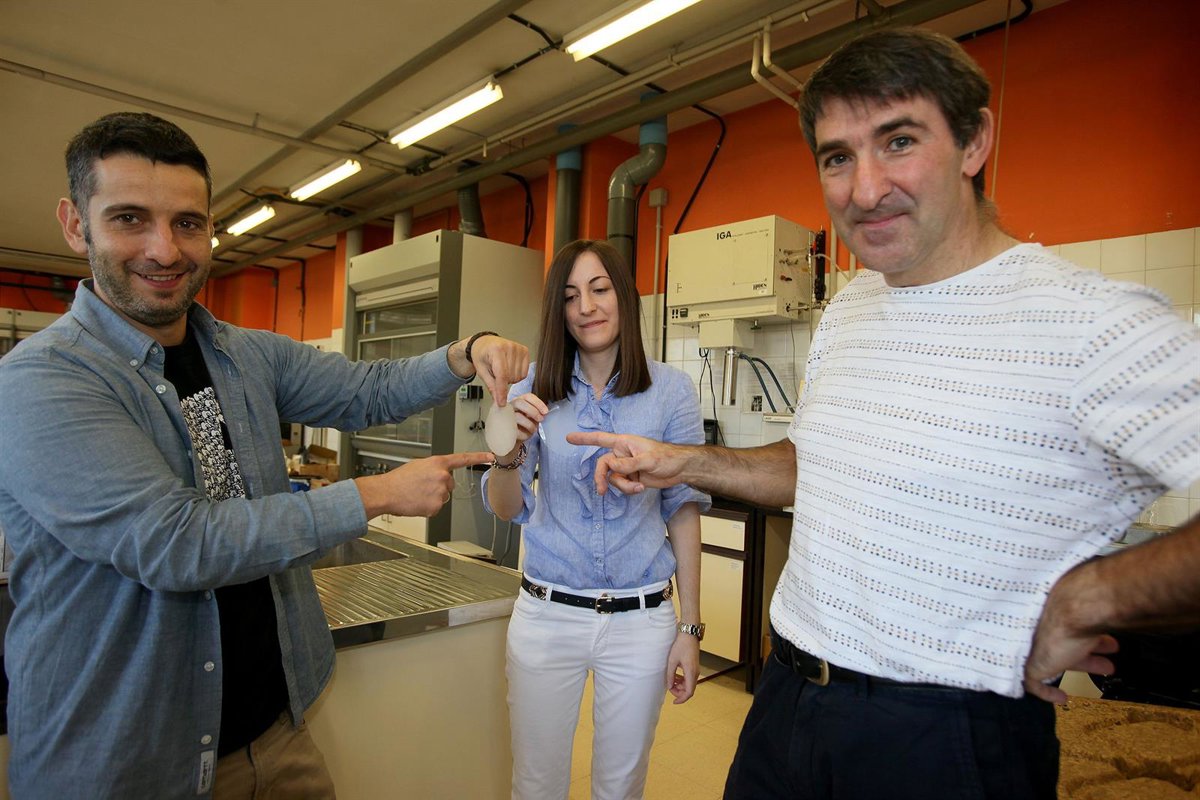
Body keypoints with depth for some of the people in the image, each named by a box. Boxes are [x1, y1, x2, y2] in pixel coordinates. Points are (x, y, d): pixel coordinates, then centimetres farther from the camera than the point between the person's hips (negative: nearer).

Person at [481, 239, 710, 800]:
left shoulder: (670, 390, -6)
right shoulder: (534, 388, -2)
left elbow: (683, 511, -1)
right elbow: (507, 508, -5)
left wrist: (689, 629, -1)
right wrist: (510, 449, -27)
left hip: (640, 621, -1)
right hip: (547, 614, 1)